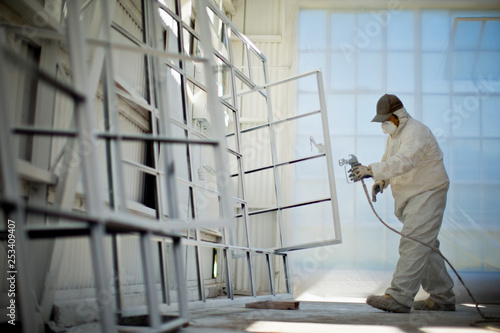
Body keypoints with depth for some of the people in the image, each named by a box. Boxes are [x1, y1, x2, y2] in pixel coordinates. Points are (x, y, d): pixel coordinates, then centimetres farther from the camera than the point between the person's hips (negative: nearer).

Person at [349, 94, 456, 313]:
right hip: (410, 197, 10)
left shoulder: (416, 132, -18)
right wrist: (382, 181, 2)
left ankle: (399, 297, -19)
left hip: (428, 194, -10)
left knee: (413, 244, -16)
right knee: (425, 247, 13)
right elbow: (388, 161, 22)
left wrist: (372, 170, -44)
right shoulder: (394, 133, 14)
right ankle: (443, 297, 21)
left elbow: (403, 161, -35)